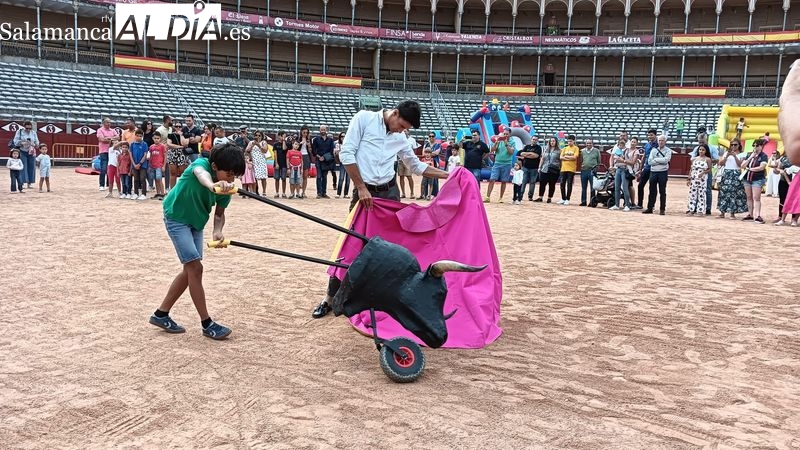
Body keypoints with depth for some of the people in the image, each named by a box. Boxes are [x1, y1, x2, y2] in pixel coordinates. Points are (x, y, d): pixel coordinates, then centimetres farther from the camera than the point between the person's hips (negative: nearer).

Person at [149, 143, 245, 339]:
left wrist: (217, 231, -26)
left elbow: (219, 213, -4)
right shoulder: (201, 164, -29)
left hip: (196, 223, 7)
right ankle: (207, 324, -5)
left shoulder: (226, 186, -13)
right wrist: (212, 185, -78)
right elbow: (201, 174, -54)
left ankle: (161, 314, 24)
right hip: (176, 218, -7)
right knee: (196, 267, -13)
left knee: (190, 269, 10)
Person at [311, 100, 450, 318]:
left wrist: (448, 175, 14)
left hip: (389, 193, 5)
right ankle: (330, 297, 8)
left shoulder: (400, 138, 10)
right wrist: (361, 187, -12)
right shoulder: (364, 118, -4)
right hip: (364, 192, -4)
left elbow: (416, 166, 22)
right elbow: (346, 154, -9)